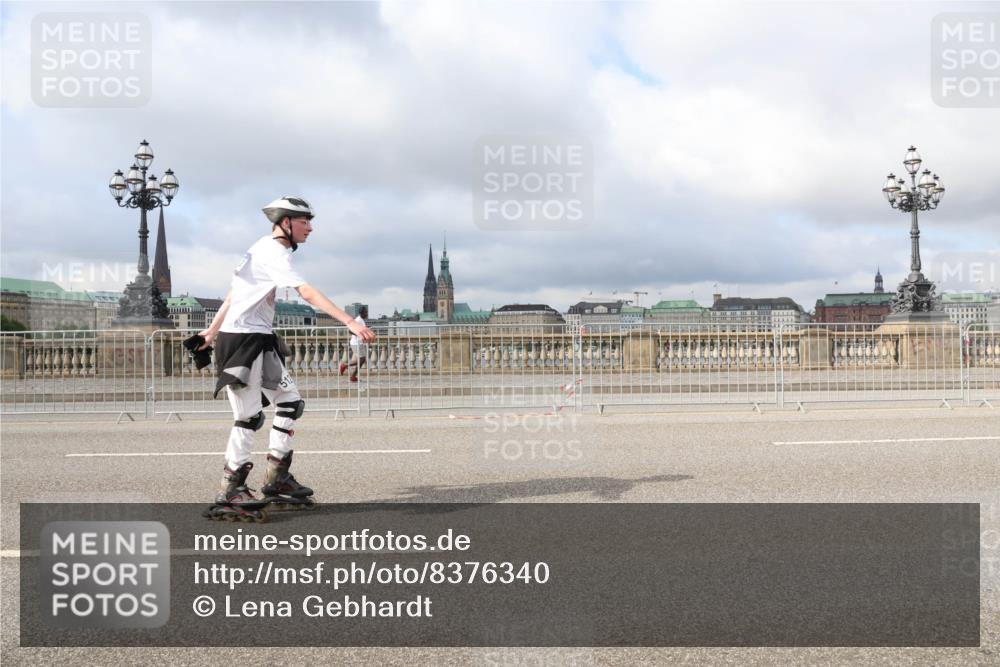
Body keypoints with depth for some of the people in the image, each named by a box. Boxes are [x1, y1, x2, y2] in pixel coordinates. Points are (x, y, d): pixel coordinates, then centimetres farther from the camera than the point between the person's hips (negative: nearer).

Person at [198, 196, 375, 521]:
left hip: (261, 340, 10)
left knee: (290, 403, 8)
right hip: (242, 340, -10)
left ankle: (276, 480, 13)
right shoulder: (273, 252, -15)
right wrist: (351, 322, -36)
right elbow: (308, 293, -28)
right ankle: (229, 492, 1)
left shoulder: (264, 250, 16)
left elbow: (235, 290, 23)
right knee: (249, 417, -8)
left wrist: (213, 330, 31)